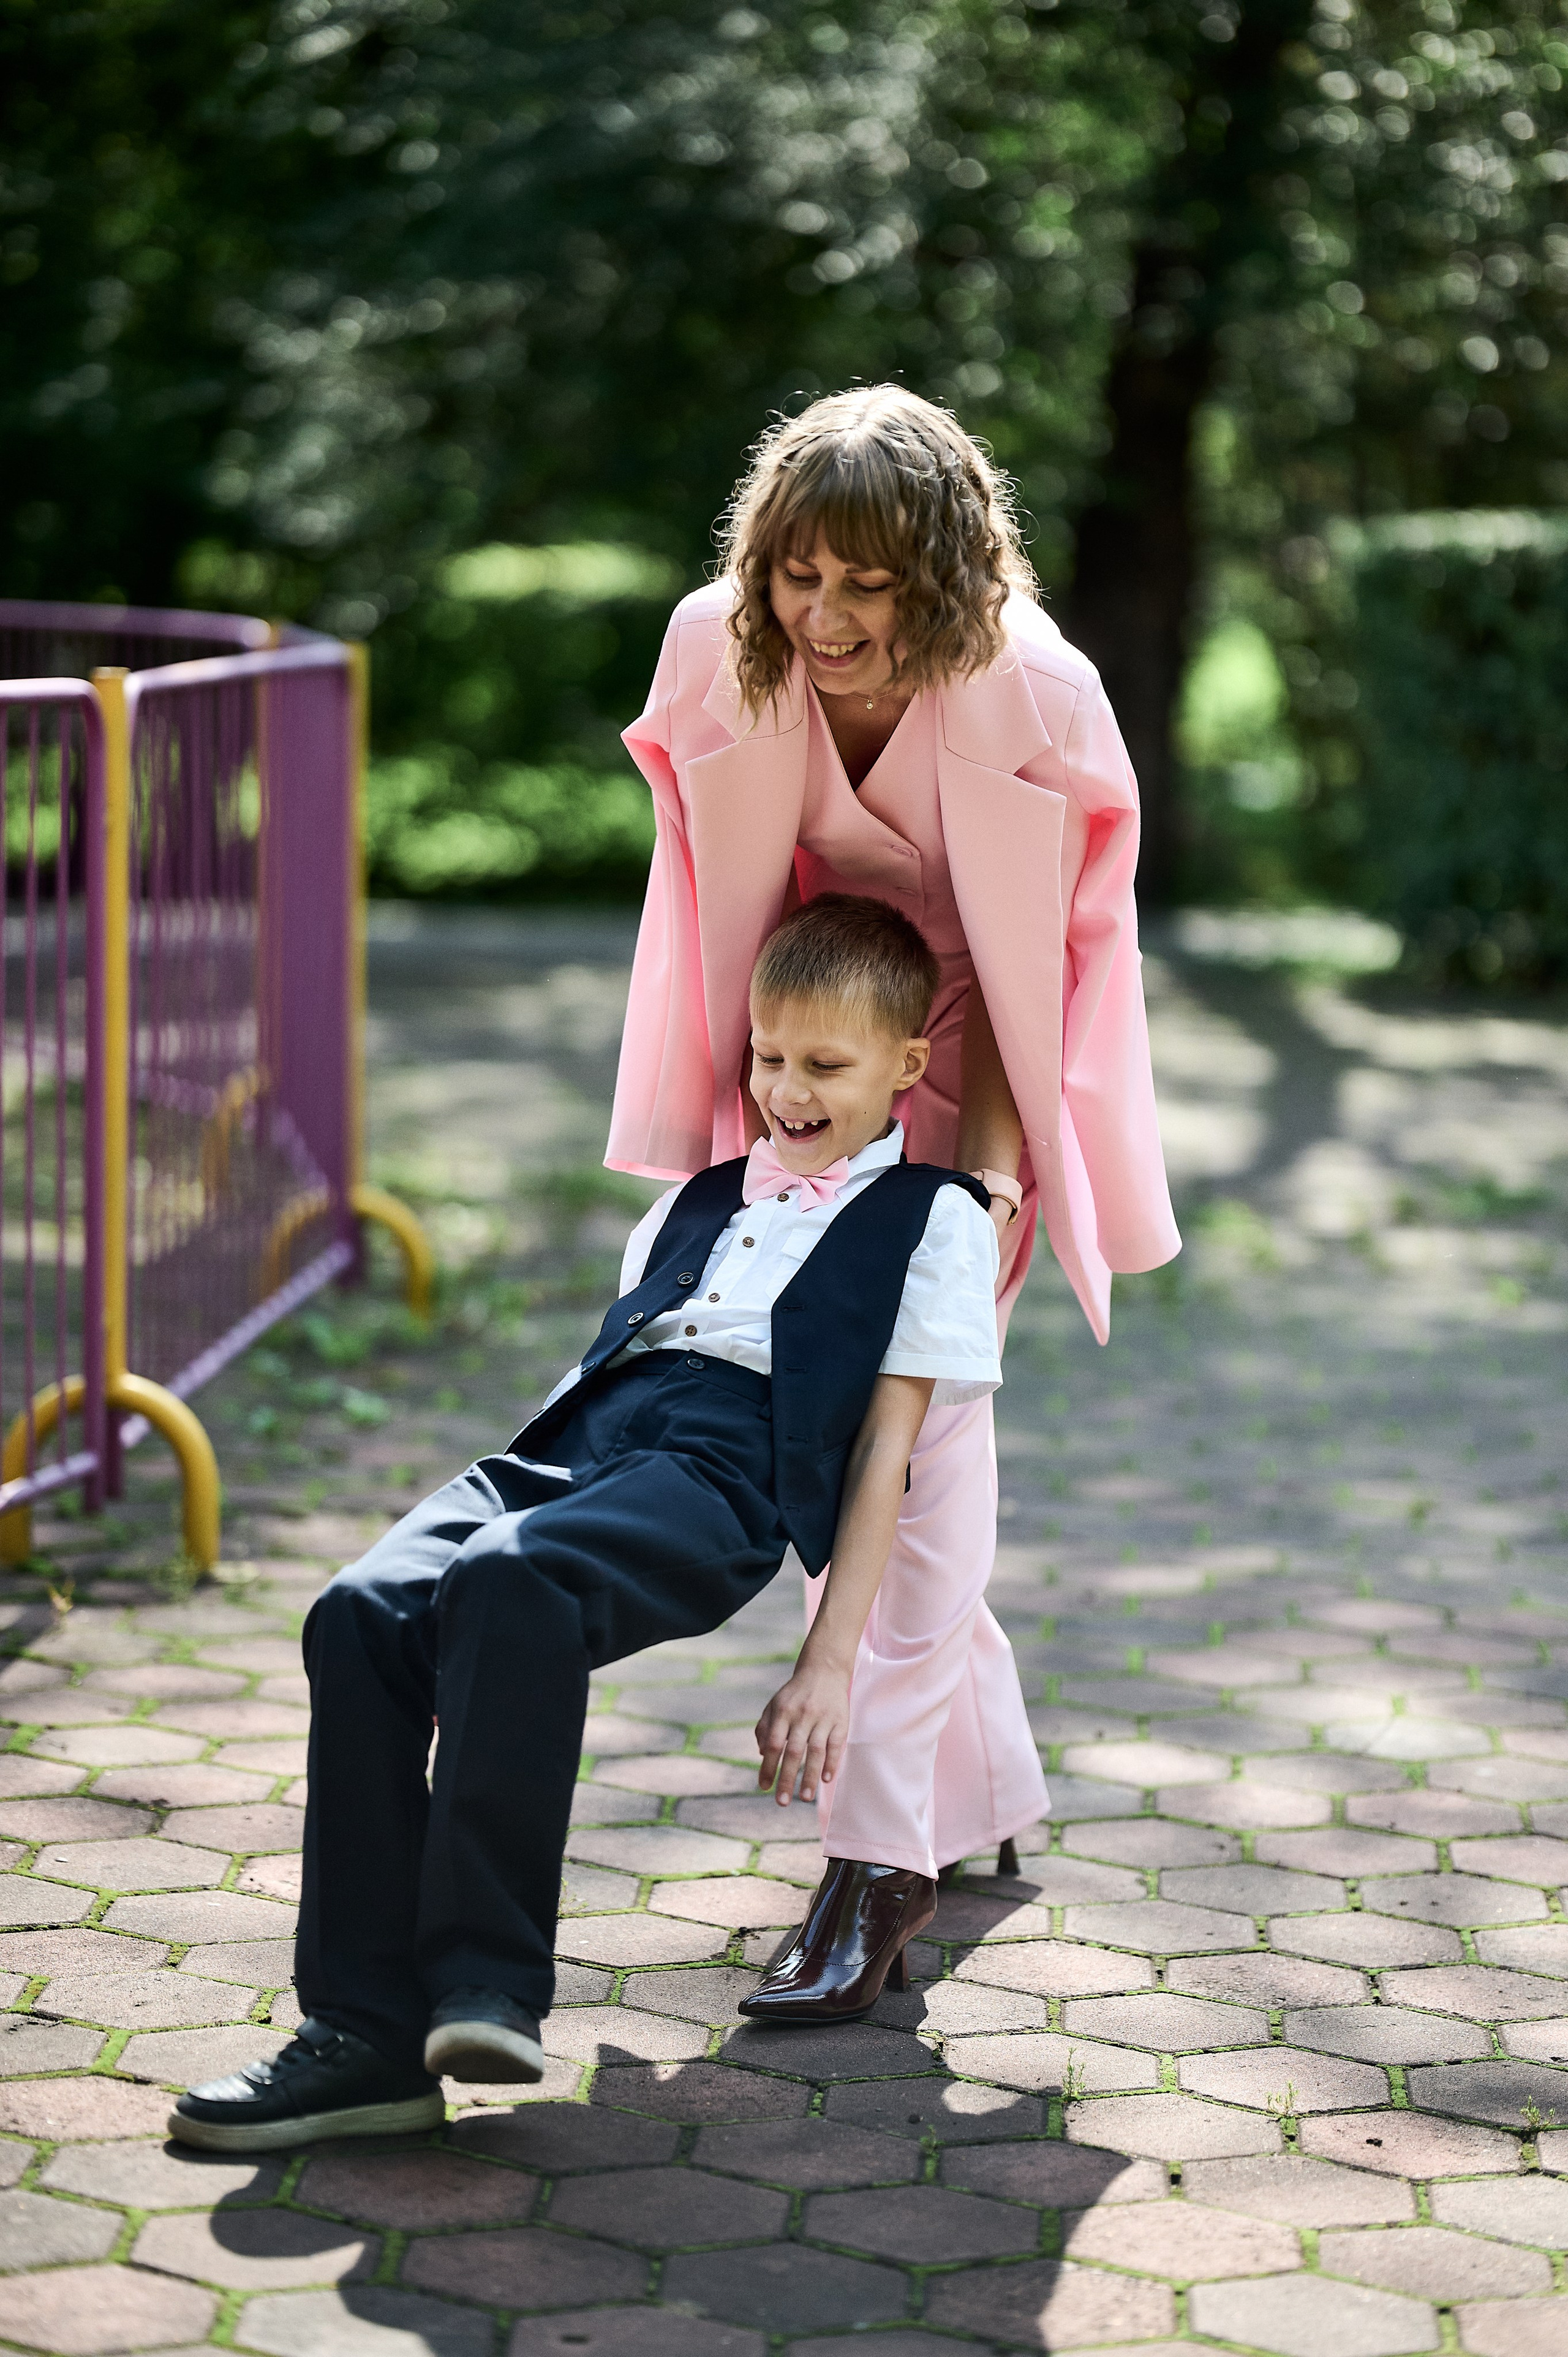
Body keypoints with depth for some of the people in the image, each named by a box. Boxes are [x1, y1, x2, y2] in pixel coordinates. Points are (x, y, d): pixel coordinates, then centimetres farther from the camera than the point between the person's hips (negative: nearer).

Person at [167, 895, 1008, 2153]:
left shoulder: (932, 1221, 16)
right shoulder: (699, 1203, 34)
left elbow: (885, 1450, 8)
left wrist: (830, 1662, 1)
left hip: (721, 1480, -6)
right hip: (570, 1446, 6)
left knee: (507, 1580, -38)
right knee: (363, 1613, -24)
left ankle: (487, 1982, -36)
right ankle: (366, 2026, -25)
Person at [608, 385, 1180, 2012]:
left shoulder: (1031, 698, -26)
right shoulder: (720, 652, -18)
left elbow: (1043, 954, -16)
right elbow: (720, 911, -6)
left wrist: (988, 1154, -21)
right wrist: (738, 1105, -7)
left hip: (962, 1065, -4)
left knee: (918, 1419, -14)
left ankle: (883, 1858, -15)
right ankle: (989, 1793, 21)